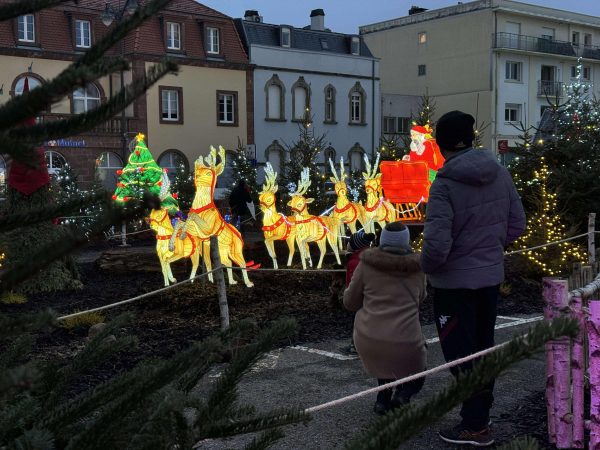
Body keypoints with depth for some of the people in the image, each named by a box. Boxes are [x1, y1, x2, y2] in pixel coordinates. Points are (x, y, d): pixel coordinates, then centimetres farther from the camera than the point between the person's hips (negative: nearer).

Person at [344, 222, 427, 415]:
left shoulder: (367, 264, 2)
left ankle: (383, 397, 20)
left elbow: (350, 302, 11)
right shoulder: (417, 267, 6)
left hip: (368, 340, 1)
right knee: (415, 377, 27)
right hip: (405, 342, -1)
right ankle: (403, 394, -3)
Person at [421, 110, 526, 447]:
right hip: (491, 276, 6)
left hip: (455, 281, -6)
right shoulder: (501, 173, -3)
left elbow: (437, 243, -26)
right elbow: (517, 225, 3)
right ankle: (481, 413, 34)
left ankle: (475, 427, 15)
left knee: (461, 355, 8)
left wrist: (428, 267, -6)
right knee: (483, 348, 20)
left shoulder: (445, 184, -22)